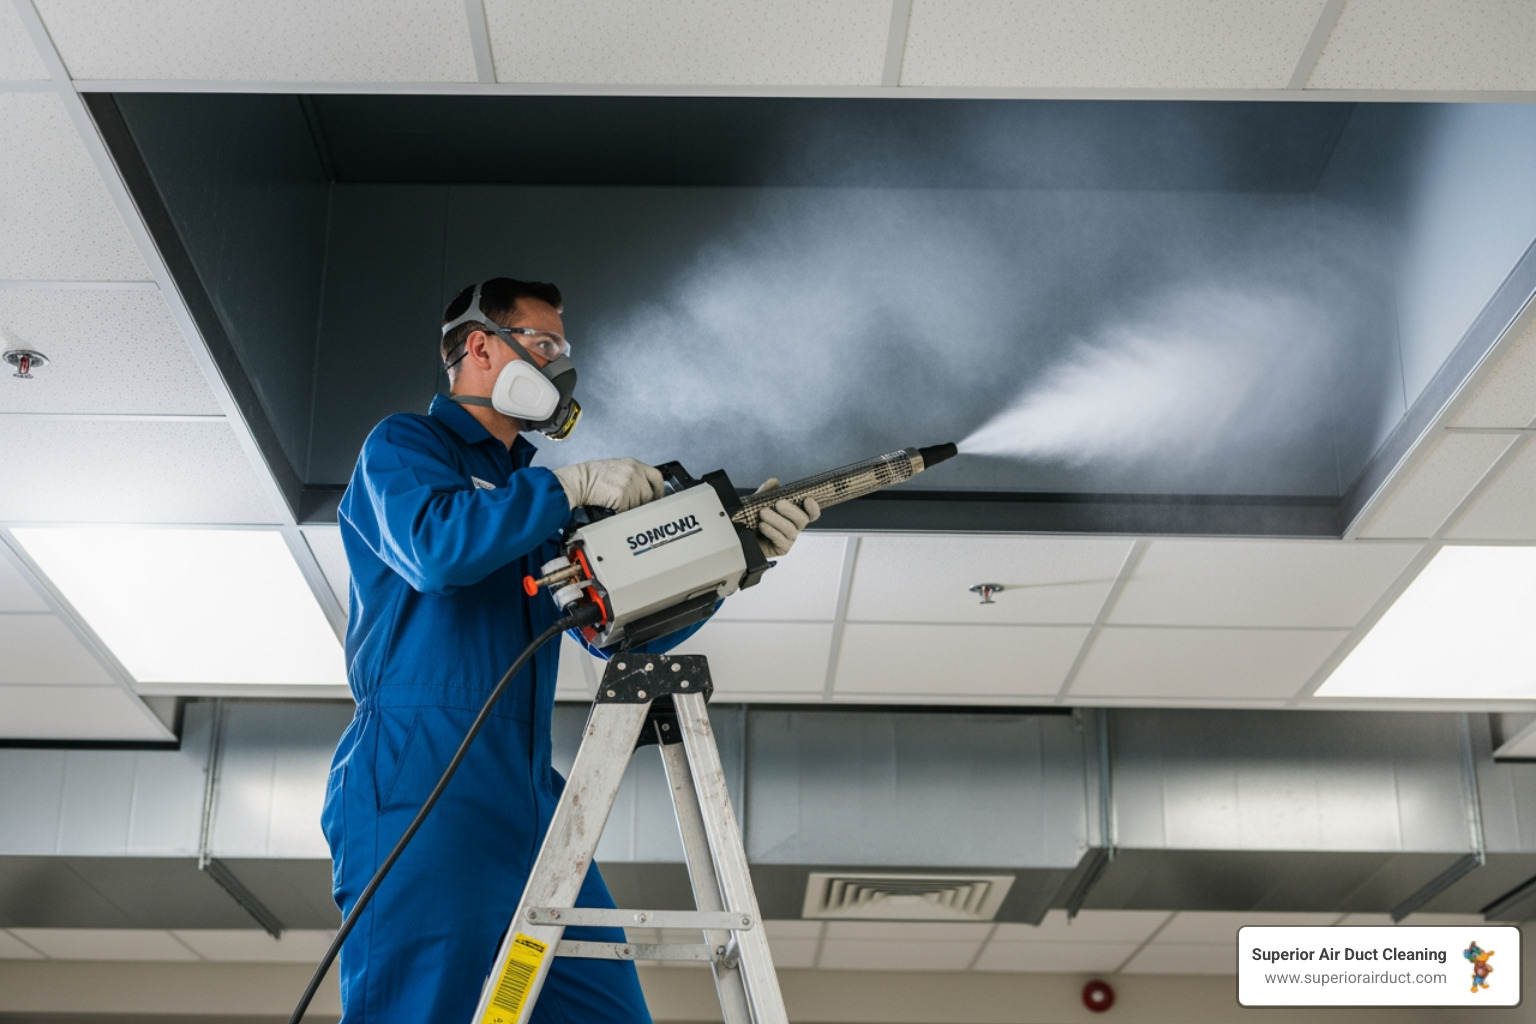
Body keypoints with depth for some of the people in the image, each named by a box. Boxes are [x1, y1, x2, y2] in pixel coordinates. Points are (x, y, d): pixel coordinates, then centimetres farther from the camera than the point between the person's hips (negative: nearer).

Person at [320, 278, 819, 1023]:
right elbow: (435, 546, -17)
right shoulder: (404, 445, 6)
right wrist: (573, 484, -13)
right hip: (419, 785, -7)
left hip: (528, 796, 7)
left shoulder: (535, 493, 26)